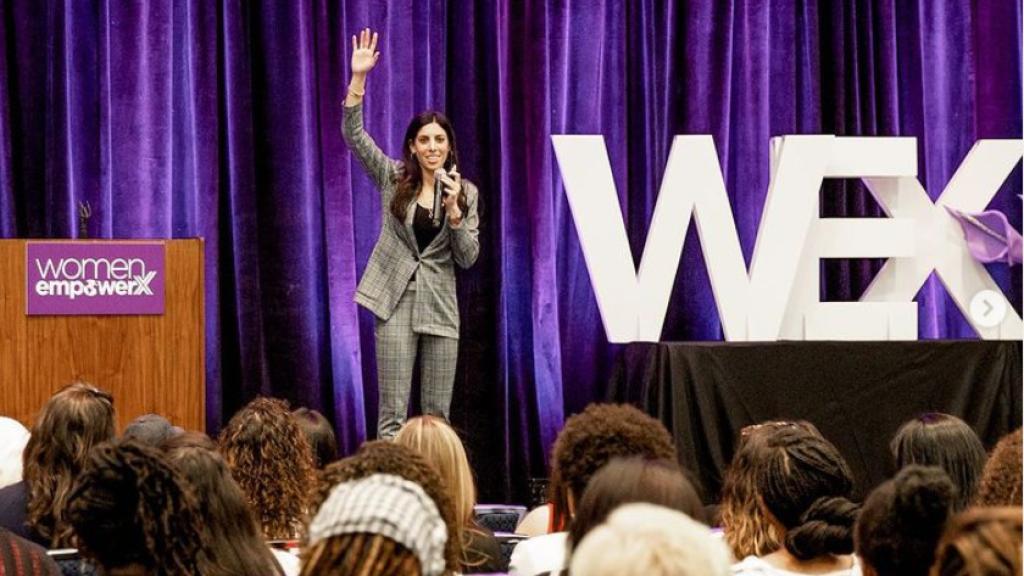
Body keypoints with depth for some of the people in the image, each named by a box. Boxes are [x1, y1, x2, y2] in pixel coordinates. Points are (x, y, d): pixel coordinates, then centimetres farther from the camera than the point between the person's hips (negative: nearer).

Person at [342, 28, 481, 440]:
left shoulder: (466, 192, 5)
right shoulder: (393, 178, 3)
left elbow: (468, 258, -1)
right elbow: (354, 135, -8)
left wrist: (453, 210, -16)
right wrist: (358, 79, -19)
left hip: (440, 306, 2)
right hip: (396, 301, -2)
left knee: (437, 415, 4)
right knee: (393, 414, -4)